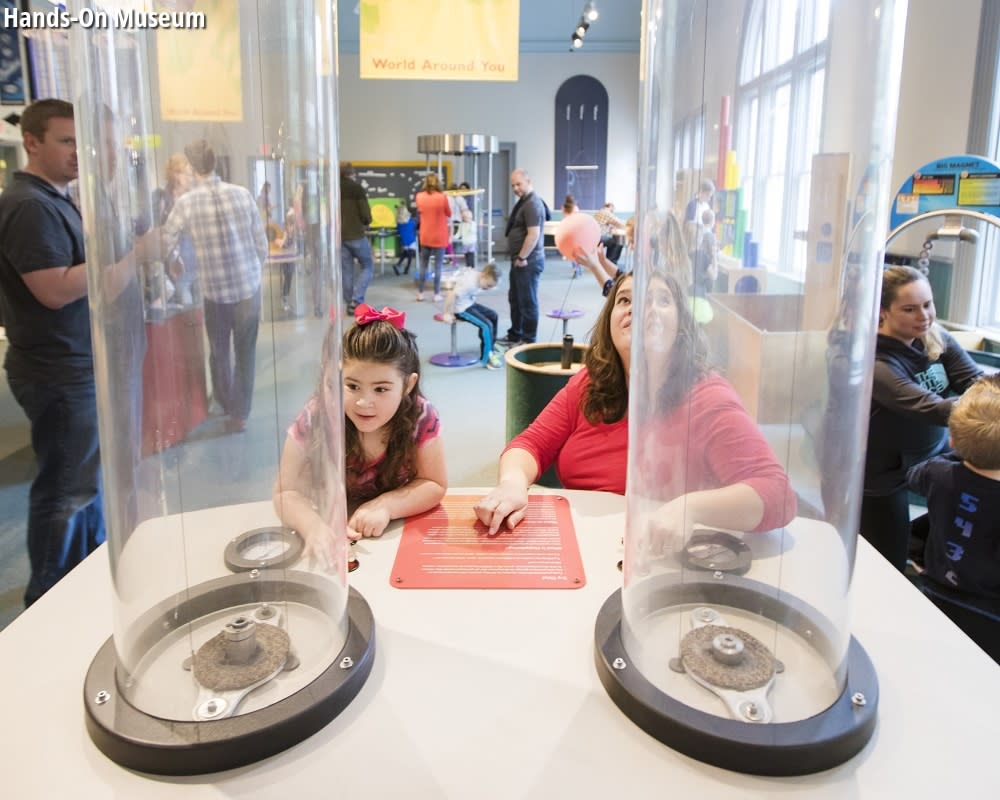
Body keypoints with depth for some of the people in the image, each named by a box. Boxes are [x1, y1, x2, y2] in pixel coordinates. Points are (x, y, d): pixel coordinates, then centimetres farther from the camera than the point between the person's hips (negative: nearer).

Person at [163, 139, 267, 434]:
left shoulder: (186, 202, -8)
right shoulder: (242, 194, -3)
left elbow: (165, 245, -3)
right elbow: (262, 243, 1)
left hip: (215, 291, -1)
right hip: (249, 287, 1)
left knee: (219, 353, 18)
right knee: (245, 353, 11)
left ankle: (227, 406, 34)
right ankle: (239, 414, 16)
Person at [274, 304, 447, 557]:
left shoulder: (421, 417, -18)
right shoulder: (316, 419, -20)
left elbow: (434, 485, -11)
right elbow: (287, 492, -18)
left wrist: (385, 505, -28)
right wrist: (315, 527, -38)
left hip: (399, 533, 1)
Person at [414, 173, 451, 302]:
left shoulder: (419, 196, -2)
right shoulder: (442, 197, -13)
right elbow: (449, 215, 0)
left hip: (425, 236, 3)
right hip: (439, 236, -3)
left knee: (423, 264, 14)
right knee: (438, 265, 3)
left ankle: (420, 293, 17)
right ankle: (437, 294, 5)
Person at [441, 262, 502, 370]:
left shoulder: (477, 275, -3)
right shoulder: (469, 283, -31)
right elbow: (452, 295, -36)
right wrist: (447, 314, -27)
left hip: (469, 304, 10)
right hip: (460, 308, -10)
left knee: (492, 315, 17)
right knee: (486, 325, -19)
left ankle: (491, 347, 31)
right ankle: (486, 359, -11)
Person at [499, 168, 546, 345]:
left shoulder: (532, 204, -17)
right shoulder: (522, 202, 15)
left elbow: (534, 234, -24)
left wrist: (522, 257, -19)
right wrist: (518, 257, 17)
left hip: (528, 262, -10)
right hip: (519, 260, 10)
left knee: (527, 302, -2)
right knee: (515, 299, 18)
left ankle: (529, 341, 6)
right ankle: (515, 336, 29)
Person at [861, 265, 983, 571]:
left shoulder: (937, 338, -4)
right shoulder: (876, 363, -27)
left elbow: (974, 379, -14)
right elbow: (932, 408, -36)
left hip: (934, 454, 6)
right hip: (884, 475, -6)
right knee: (888, 572, 4)